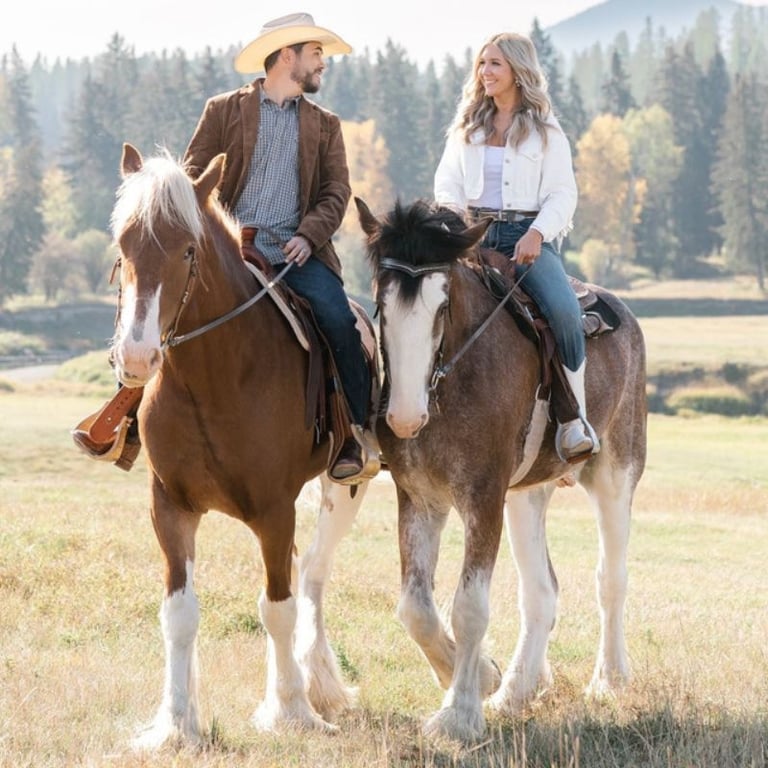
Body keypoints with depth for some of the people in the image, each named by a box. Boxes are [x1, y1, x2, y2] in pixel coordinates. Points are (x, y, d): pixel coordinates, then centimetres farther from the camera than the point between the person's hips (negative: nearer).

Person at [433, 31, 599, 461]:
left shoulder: (546, 131, 7)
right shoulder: (467, 127, 17)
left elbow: (563, 195, 0)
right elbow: (447, 180, 15)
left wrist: (537, 233, -18)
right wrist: (454, 210, -9)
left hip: (528, 237, -3)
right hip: (473, 233, 3)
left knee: (564, 310, -30)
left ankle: (576, 418, -26)